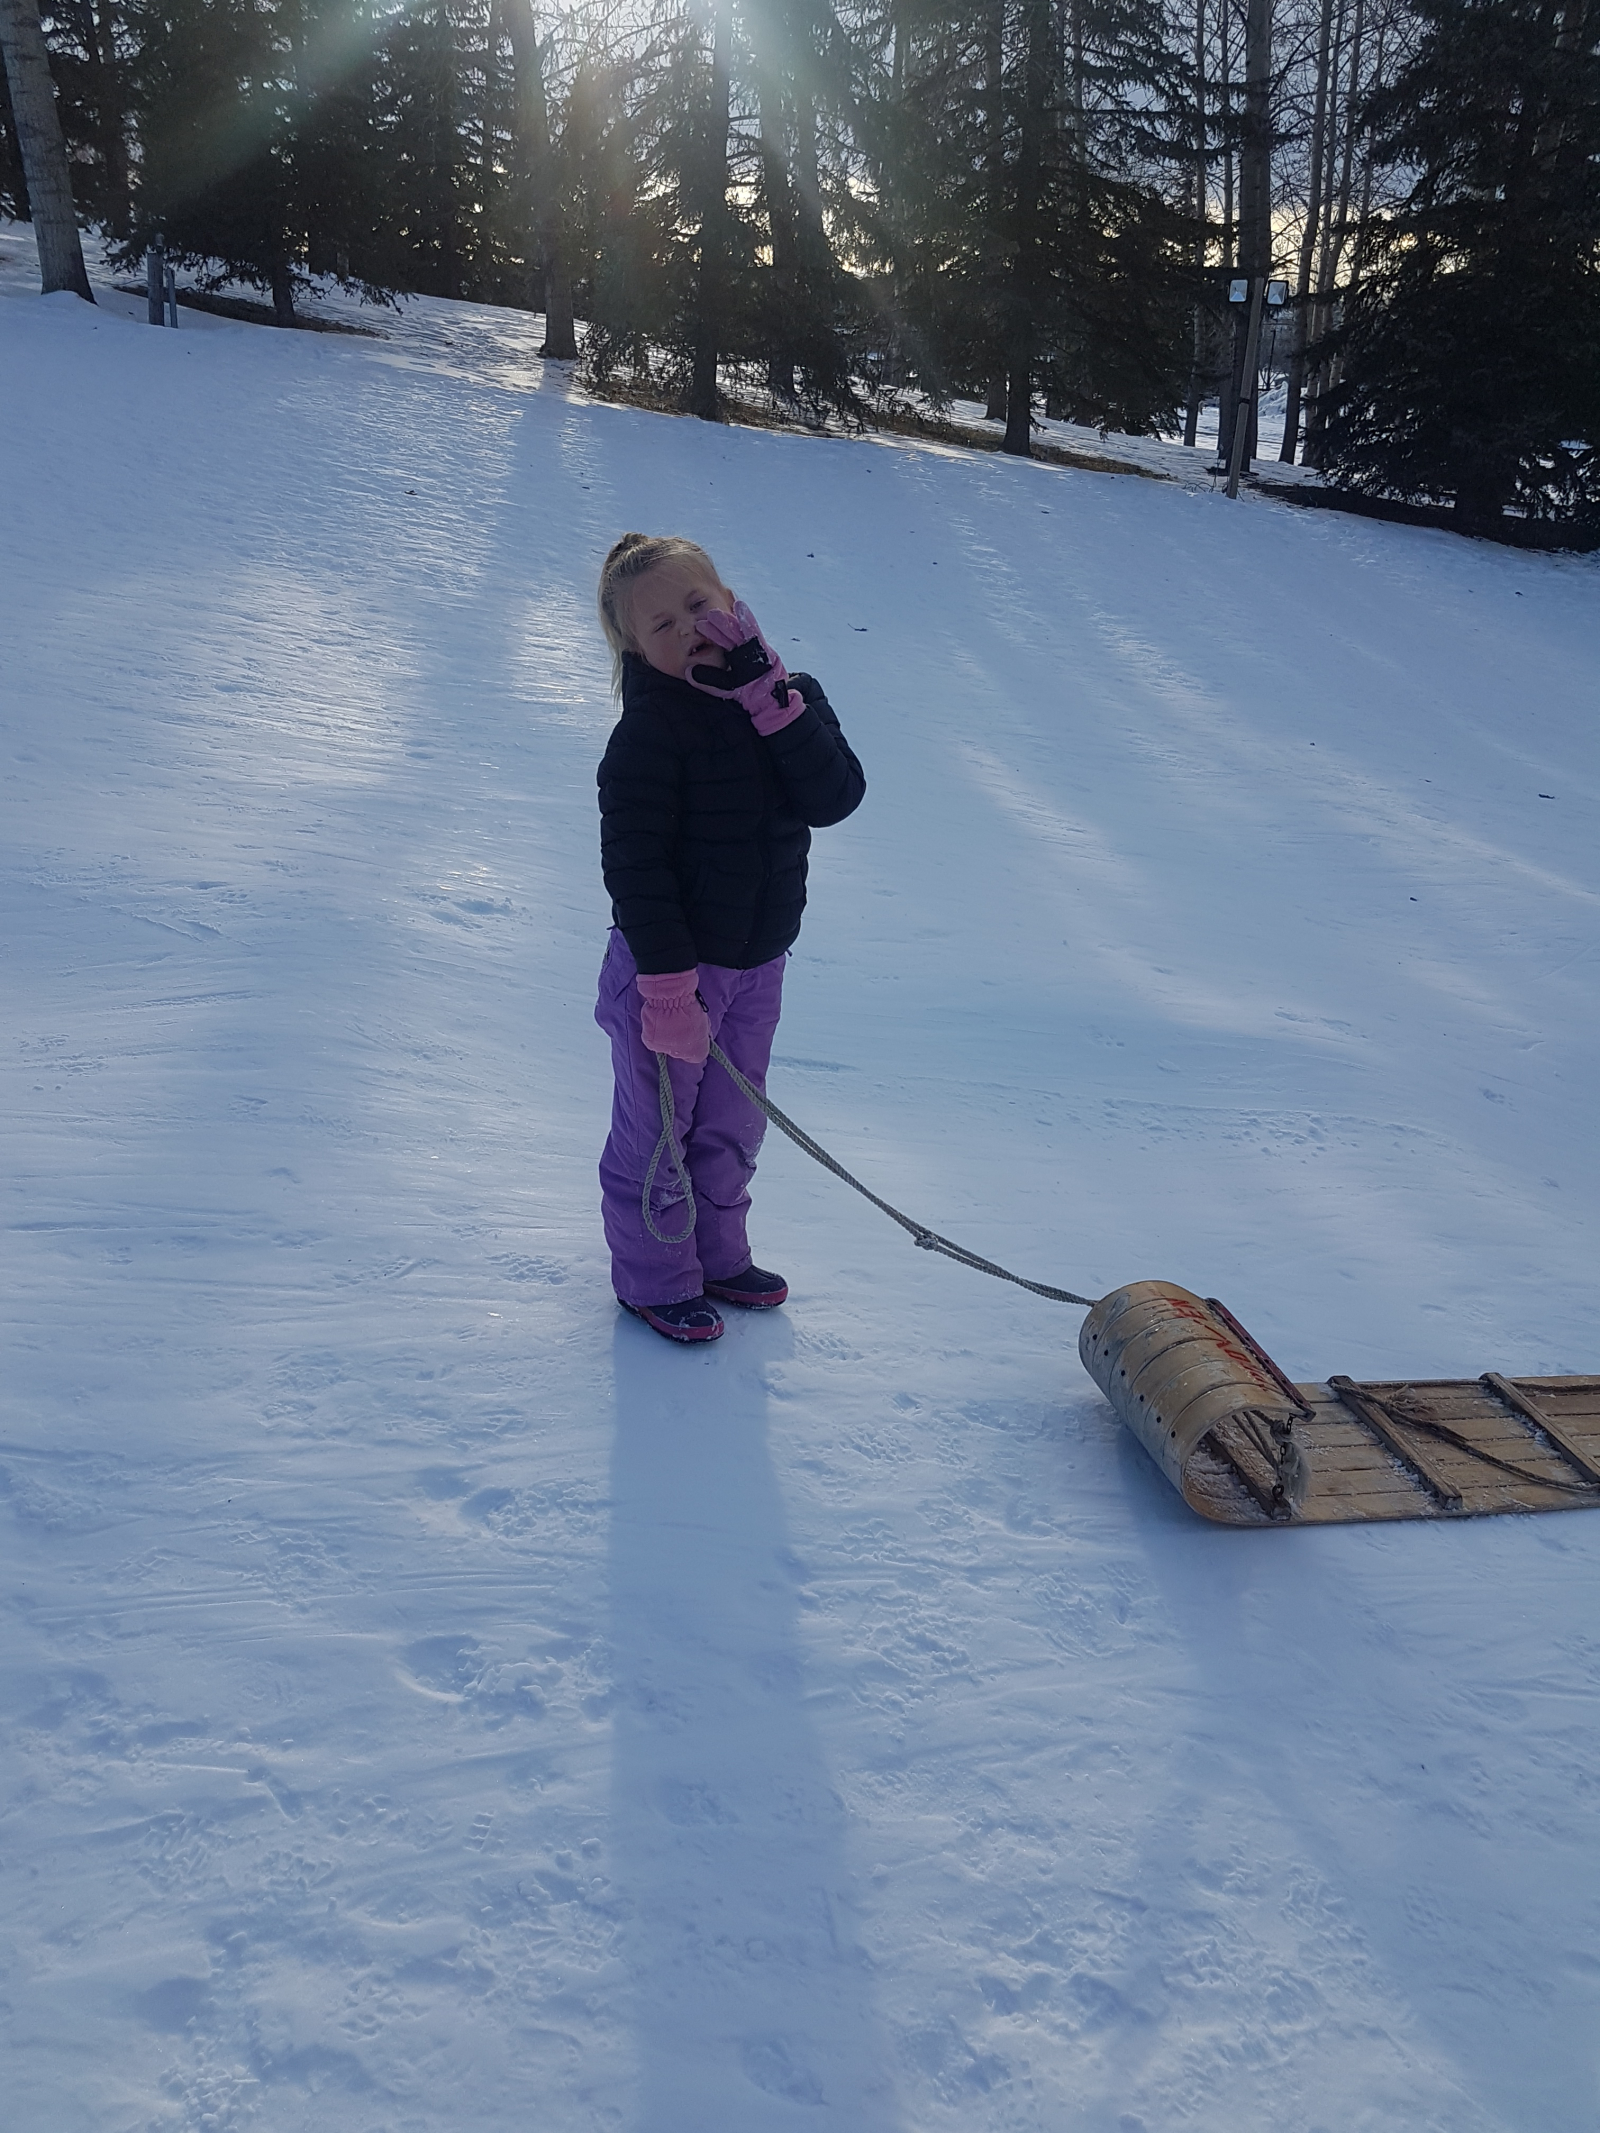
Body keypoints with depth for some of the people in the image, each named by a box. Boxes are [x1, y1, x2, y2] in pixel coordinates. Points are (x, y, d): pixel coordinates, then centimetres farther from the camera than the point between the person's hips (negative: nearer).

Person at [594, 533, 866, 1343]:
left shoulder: (790, 699, 0)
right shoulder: (650, 729, -19)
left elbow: (835, 798, -16)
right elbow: (633, 863, -21)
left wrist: (766, 696, -24)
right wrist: (669, 986, -23)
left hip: (758, 962, 6)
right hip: (668, 965, -6)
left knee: (730, 1126, 21)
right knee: (657, 1132, 10)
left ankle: (716, 1255, 42)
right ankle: (654, 1278, 30)